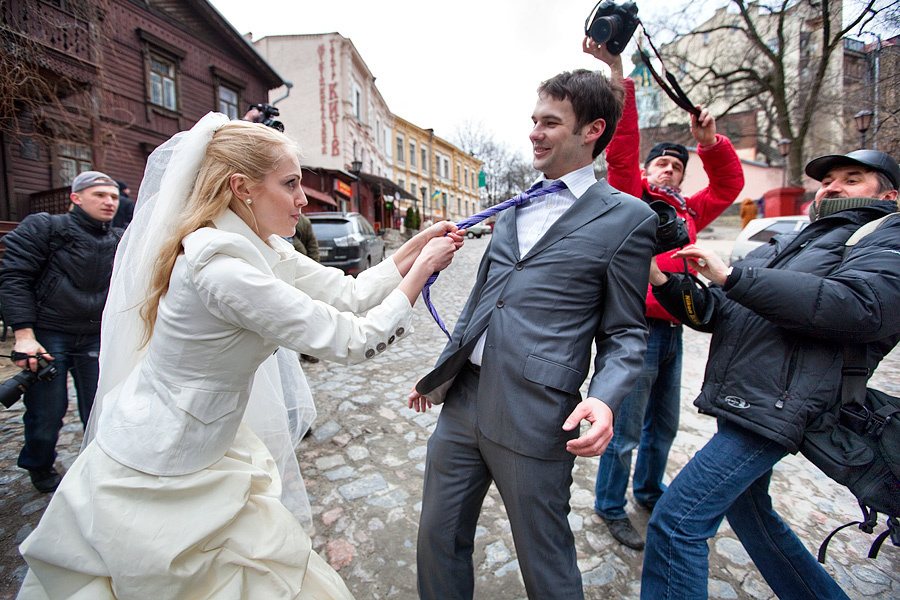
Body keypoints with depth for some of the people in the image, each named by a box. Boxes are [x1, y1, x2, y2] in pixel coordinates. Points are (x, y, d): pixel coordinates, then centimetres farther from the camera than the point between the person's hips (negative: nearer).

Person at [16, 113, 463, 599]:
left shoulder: (260, 249, -2)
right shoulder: (221, 264, -30)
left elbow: (349, 293, 0)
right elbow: (353, 341, -28)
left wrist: (417, 246, -5)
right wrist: (422, 269, -18)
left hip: (209, 449, 8)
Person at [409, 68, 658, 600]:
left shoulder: (626, 217, -2)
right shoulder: (516, 210, 15)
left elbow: (626, 333, -1)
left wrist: (605, 398, -20)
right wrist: (441, 372, 21)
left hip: (535, 417, -5)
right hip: (462, 399, 6)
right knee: (438, 542, 20)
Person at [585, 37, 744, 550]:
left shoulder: (688, 213, 16)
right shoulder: (631, 200, -1)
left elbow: (730, 183, 17)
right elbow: (623, 147, -12)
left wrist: (709, 141, 1)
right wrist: (618, 74, -19)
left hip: (672, 330, 7)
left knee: (664, 425, 20)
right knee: (626, 430, 3)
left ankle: (649, 491, 42)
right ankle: (611, 507, 24)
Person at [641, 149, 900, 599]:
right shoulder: (785, 245, 22)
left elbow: (859, 308, -22)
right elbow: (715, 312, 16)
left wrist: (732, 276, -23)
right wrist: (662, 281, -2)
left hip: (773, 407, -9)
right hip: (742, 405, 9)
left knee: (676, 522, -11)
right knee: (744, 507, 26)